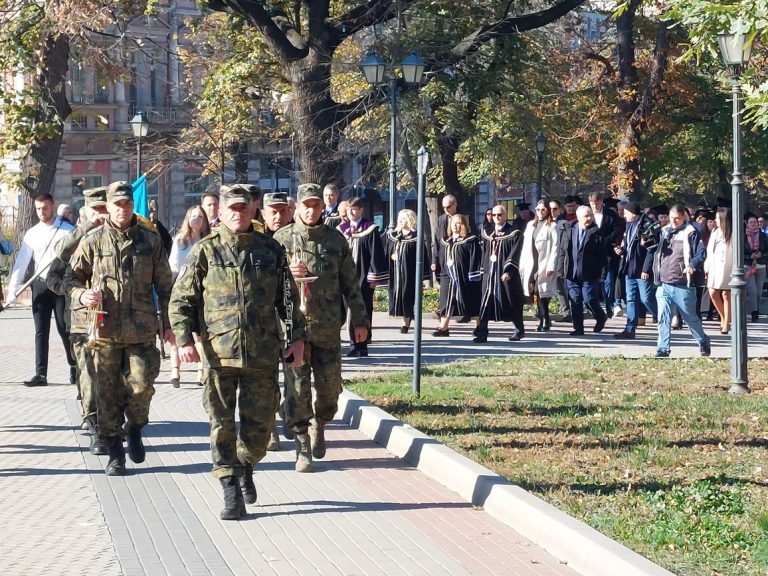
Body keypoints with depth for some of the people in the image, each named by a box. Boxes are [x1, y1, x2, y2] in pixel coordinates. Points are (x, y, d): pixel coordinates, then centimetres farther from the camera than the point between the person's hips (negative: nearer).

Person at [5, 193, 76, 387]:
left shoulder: (67, 231, -2)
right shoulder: (32, 234, 7)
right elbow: (21, 263, 4)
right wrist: (12, 291, -3)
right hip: (40, 285, 3)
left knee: (64, 329, 3)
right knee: (41, 332, 2)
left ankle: (74, 367, 22)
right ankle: (40, 374, 2)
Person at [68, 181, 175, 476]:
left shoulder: (150, 240, 6)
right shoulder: (93, 241, 4)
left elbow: (164, 285, 10)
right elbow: (73, 278, 10)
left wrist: (167, 323, 6)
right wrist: (82, 295, -12)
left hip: (141, 330, 0)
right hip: (105, 330, 0)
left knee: (141, 385, -7)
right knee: (107, 392, 3)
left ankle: (135, 429, 23)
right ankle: (115, 452, 14)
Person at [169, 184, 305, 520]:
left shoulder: (270, 250, 10)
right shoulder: (205, 252, 3)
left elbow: (289, 298, 14)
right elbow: (180, 300, 3)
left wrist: (297, 337, 7)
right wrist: (183, 340, -9)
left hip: (263, 353, 2)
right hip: (218, 352, -2)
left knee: (260, 422, 5)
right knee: (222, 425, -1)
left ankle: (246, 468, 34)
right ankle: (232, 493, 5)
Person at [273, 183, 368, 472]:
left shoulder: (336, 240, 8)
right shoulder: (282, 239, 2)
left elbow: (350, 283, 11)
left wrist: (360, 320, 9)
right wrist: (286, 272, -18)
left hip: (328, 327, 2)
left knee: (330, 386, 7)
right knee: (297, 389, -4)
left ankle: (319, 426, 35)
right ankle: (303, 447, 3)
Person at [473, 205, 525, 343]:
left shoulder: (514, 234, -4)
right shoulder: (488, 233, 13)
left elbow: (514, 254, -12)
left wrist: (508, 271, -21)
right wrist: (484, 269, 12)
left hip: (506, 274, -4)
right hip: (490, 273, 4)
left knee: (511, 303, 5)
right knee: (486, 302, -6)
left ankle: (520, 330, 23)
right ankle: (482, 333, -10)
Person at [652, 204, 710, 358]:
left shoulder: (690, 233, -4)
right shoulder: (664, 232, 14)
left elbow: (701, 253, -10)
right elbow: (658, 253, 24)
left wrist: (692, 265, -24)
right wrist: (657, 273, 12)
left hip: (683, 286, -4)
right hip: (664, 284, 4)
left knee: (691, 317, 8)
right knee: (663, 318, -1)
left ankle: (703, 342, 27)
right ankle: (663, 348, 3)